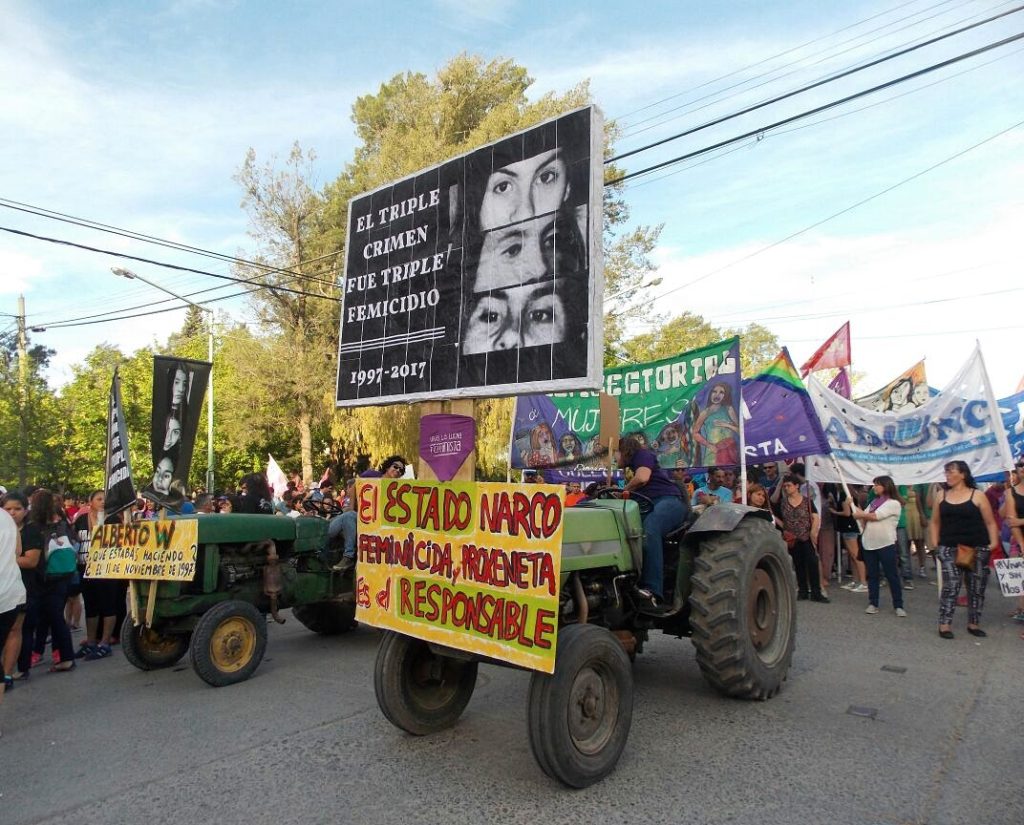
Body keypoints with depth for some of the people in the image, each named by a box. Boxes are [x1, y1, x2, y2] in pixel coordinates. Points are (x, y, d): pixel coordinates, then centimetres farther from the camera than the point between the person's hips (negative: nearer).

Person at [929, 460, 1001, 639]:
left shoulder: (977, 496, -2)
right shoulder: (942, 495, 6)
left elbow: (990, 523, 0)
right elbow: (935, 522, 12)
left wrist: (994, 543, -10)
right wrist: (935, 543, 3)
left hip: (977, 549, -1)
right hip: (950, 549, 1)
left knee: (976, 588, 9)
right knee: (951, 586, -7)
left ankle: (974, 624, 22)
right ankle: (944, 624, -1)